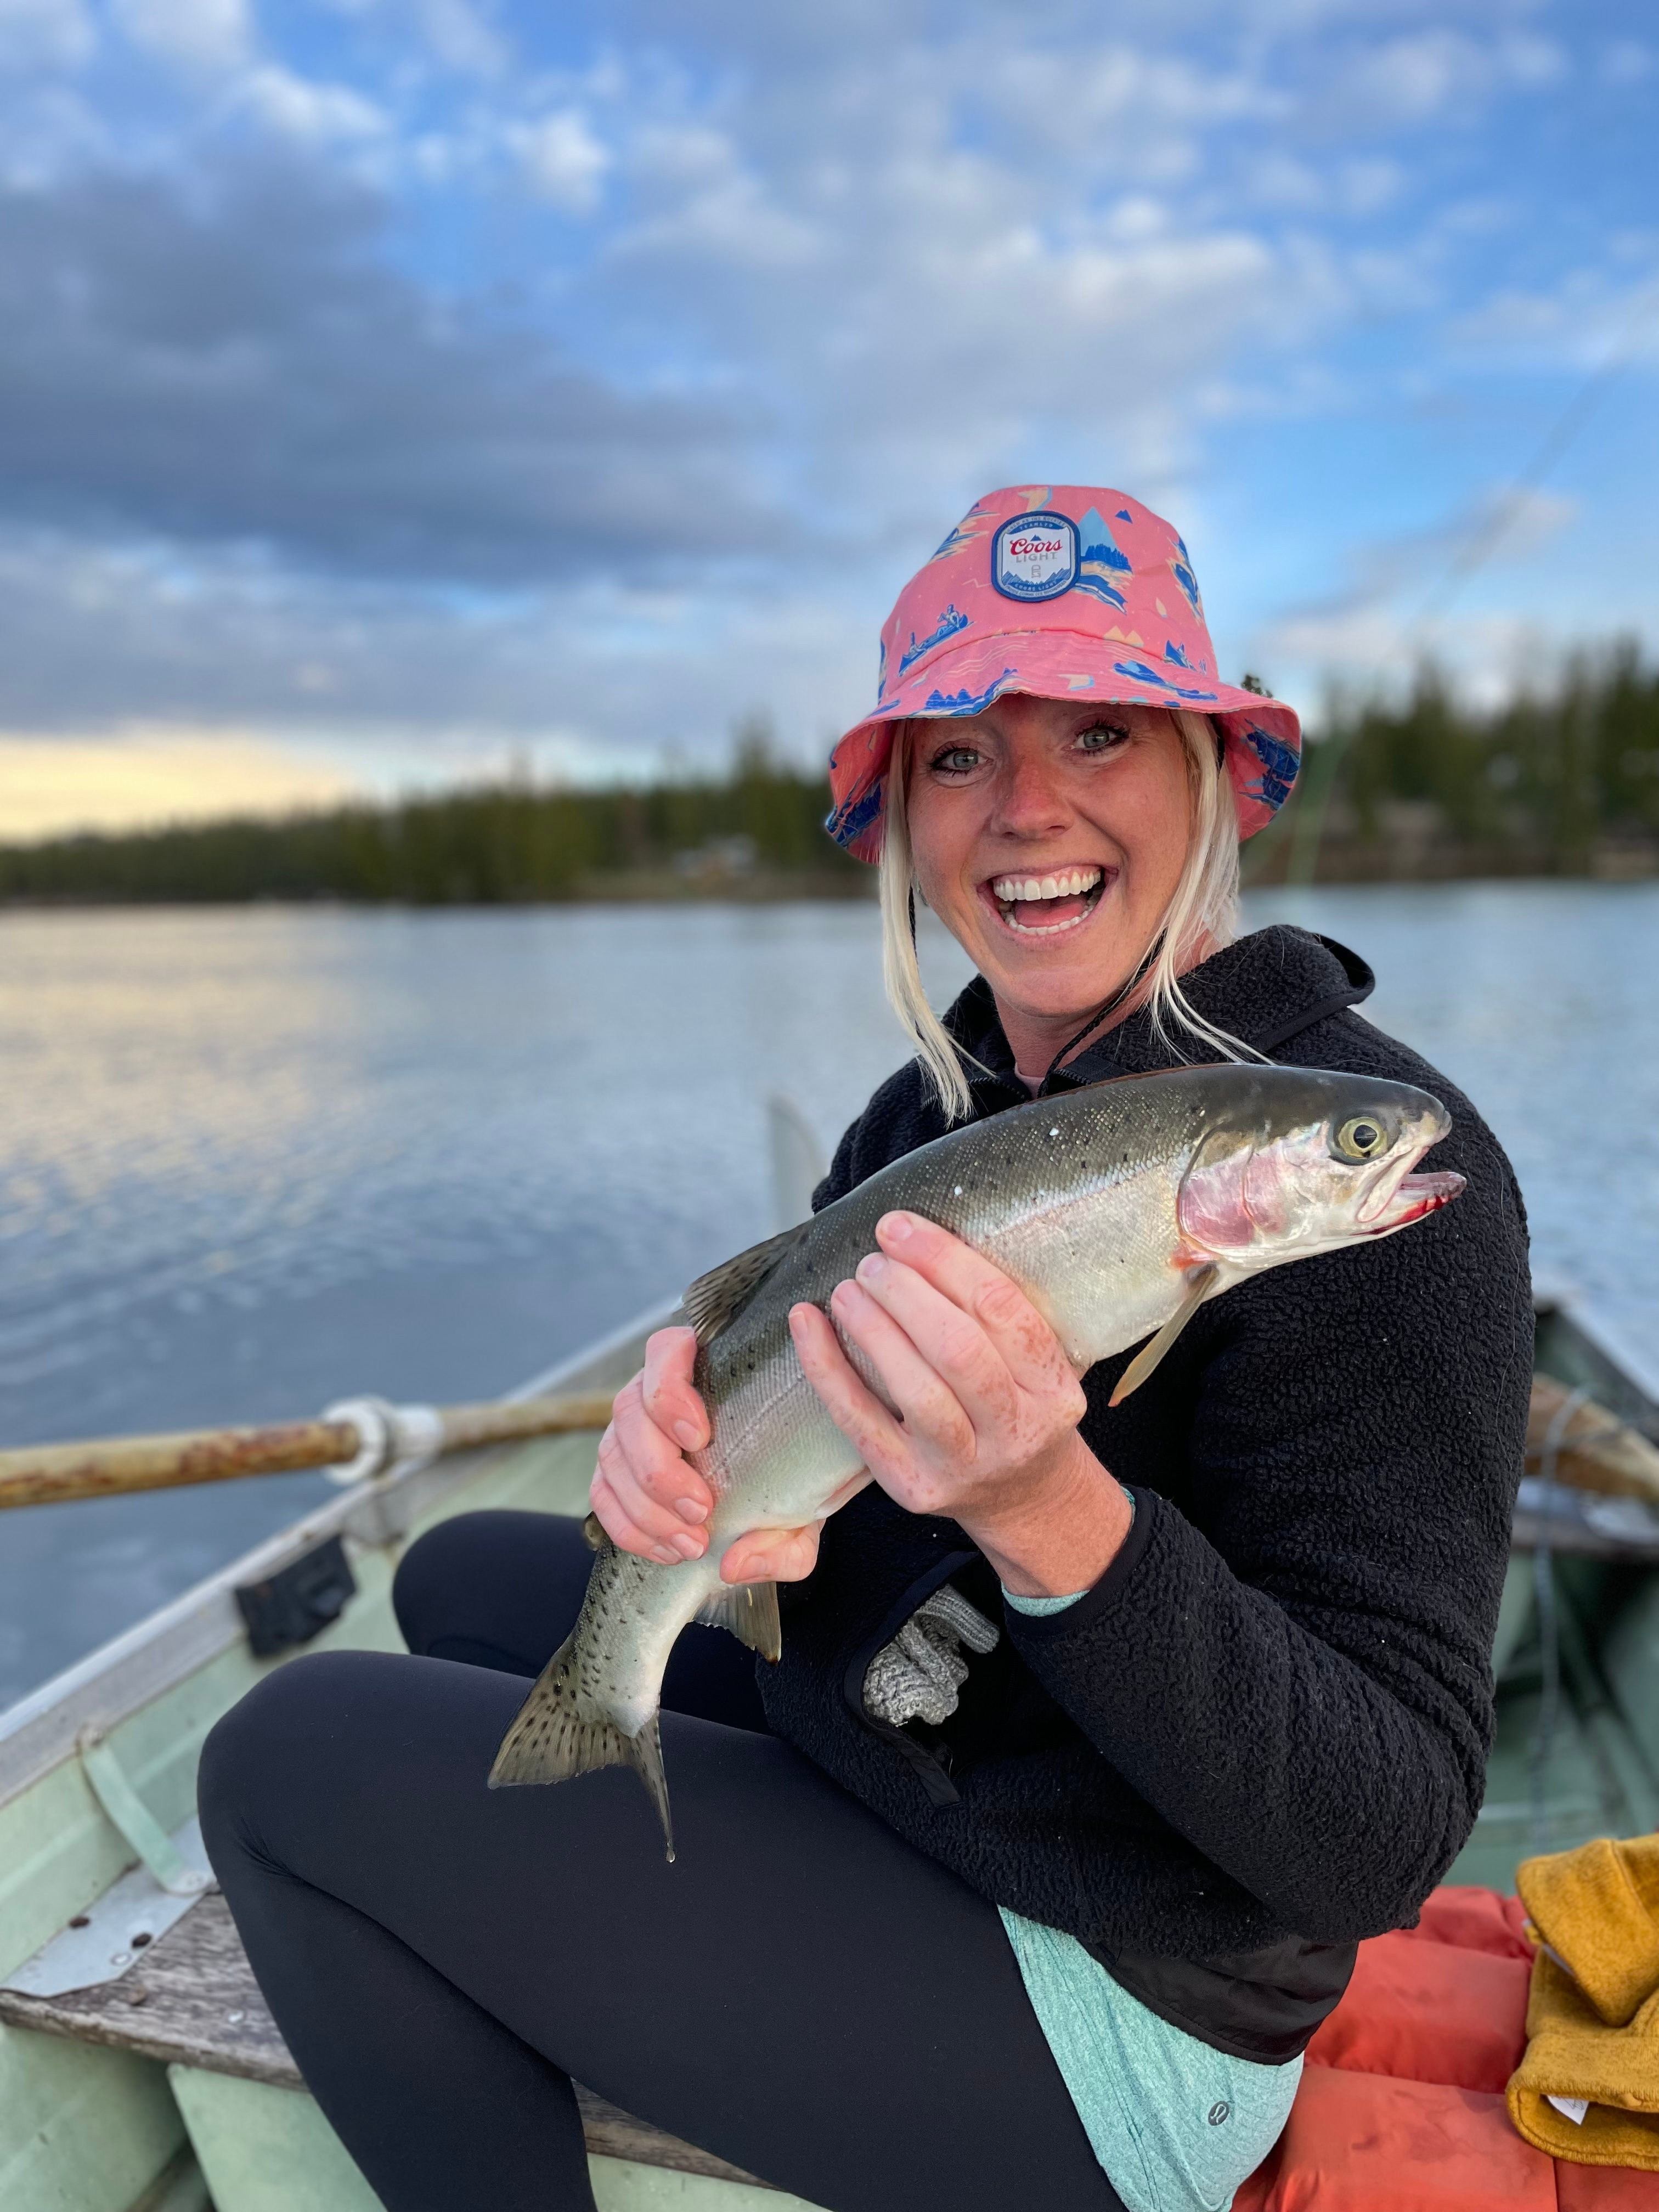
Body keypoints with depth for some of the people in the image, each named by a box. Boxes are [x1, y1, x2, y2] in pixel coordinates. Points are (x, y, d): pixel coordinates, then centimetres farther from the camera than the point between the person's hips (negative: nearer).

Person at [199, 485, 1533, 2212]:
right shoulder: (938, 1100, 0)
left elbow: (1378, 1846, -25)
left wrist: (1053, 1516, -41)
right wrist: (681, 1406, -26)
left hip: (1103, 2009, -7)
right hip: (866, 1740, 8)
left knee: (292, 1759, -9)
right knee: (467, 1579, 21)